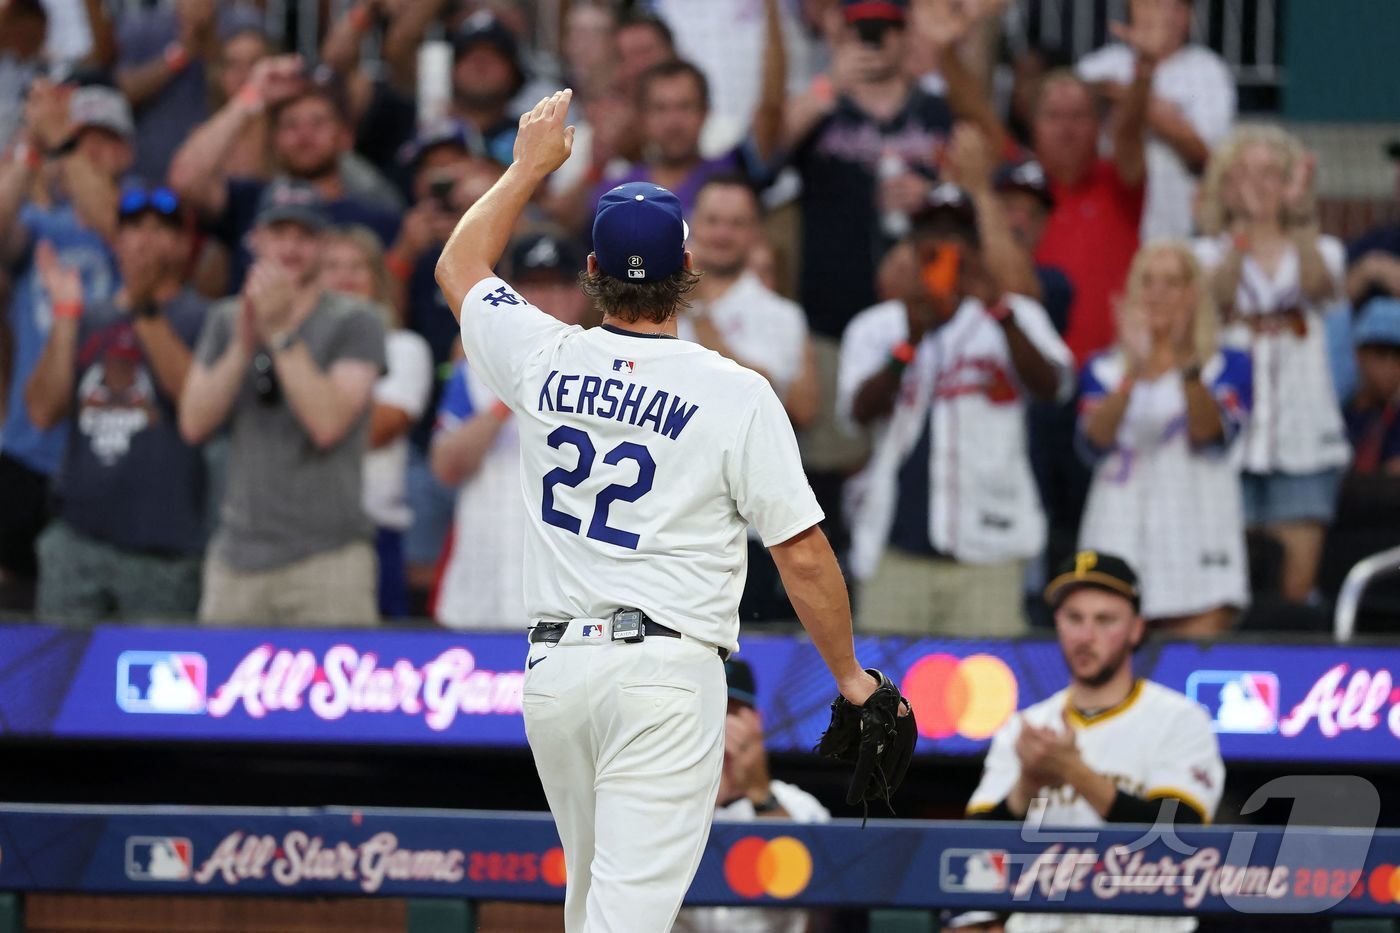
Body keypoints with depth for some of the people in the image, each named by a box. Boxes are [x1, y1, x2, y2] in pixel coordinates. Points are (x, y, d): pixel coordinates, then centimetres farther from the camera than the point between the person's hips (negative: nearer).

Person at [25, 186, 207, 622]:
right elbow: (43, 411, 6)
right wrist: (65, 316, 0)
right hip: (76, 536, 4)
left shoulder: (203, 319, 1)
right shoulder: (89, 320, 15)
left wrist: (145, 310, -17)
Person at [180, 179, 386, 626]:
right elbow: (193, 425, 4)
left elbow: (327, 424, -13)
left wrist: (281, 333, -14)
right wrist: (243, 345, -8)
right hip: (237, 555, 4)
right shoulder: (226, 320, 15)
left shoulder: (353, 322, 0)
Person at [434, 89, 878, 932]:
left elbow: (460, 268, 26)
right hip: (667, 670, -5)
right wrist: (850, 676, 5)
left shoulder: (547, 361, 4)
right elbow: (803, 555, -6)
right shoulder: (734, 393, -7)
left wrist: (531, 167, 35)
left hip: (553, 665, 5)